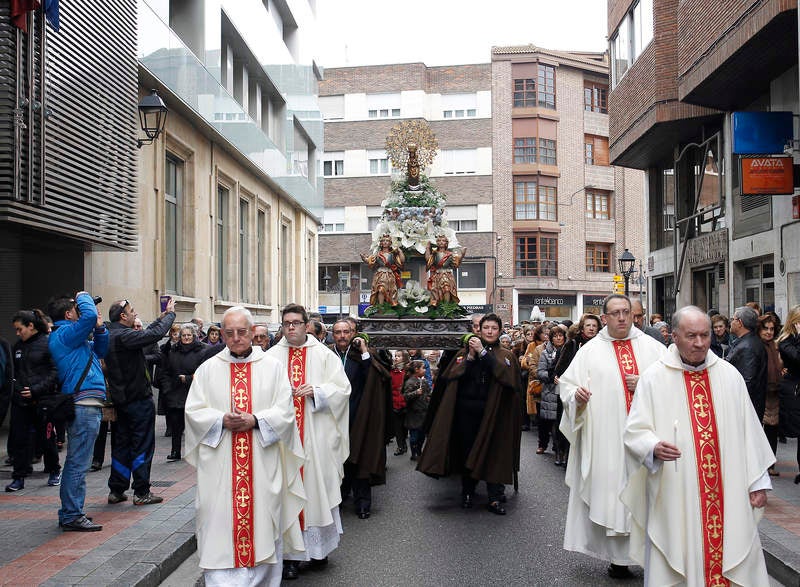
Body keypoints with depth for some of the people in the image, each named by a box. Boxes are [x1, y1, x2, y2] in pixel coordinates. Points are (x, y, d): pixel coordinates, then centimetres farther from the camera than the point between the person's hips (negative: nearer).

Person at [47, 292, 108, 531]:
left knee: (75, 462, 15)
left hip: (81, 405, 11)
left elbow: (99, 351, 26)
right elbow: (89, 315, -24)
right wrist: (83, 296, -4)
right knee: (78, 463, -8)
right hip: (85, 405, -11)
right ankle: (72, 516, -5)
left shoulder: (66, 336, 21)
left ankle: (70, 513, 23)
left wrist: (99, 328, 11)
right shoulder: (64, 334, -10)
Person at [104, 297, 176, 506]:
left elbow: (145, 333, 19)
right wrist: (170, 313, -9)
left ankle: (116, 490, 19)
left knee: (121, 444, 14)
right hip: (138, 400, -9)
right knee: (142, 445, 0)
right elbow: (156, 333, -25)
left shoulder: (110, 336, 9)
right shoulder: (124, 336, -19)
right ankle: (141, 492, 4)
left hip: (120, 400, 9)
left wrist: (162, 316, 19)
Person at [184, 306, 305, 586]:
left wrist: (255, 420, -15)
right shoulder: (208, 369, 7)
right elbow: (193, 410, 3)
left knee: (260, 520, 4)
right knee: (219, 525, -2)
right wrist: (222, 420, -14)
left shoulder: (272, 366, 5)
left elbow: (285, 411, -1)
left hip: (262, 464, 0)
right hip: (220, 466, 0)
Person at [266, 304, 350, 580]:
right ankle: (290, 554, 8)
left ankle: (318, 549, 19)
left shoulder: (324, 355, 6)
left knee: (316, 487, 4)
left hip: (316, 437, 0)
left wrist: (316, 390, -13)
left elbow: (342, 388, 1)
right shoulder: (271, 357, 7)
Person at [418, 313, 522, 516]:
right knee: (467, 451, 4)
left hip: (492, 412, -1)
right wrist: (470, 357, -12)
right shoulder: (465, 352, 10)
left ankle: (495, 498, 2)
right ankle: (467, 493, 18)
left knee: (493, 452, -3)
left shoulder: (506, 356, 7)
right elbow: (451, 377, -3)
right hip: (467, 410, 1)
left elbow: (505, 375, -15)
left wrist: (483, 352, -15)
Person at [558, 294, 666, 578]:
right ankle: (619, 557, 10)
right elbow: (567, 384, 2)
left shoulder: (653, 348, 9)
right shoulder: (590, 351, 5)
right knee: (612, 493, 0)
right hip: (607, 439, -1)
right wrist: (576, 395, -19)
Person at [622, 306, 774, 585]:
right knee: (676, 564, 3)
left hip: (728, 493, 3)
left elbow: (749, 431, 9)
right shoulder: (654, 378, -3)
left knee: (732, 557, 6)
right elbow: (634, 430, -4)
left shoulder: (729, 375, 6)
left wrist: (758, 481, 6)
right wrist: (654, 447, -25)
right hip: (675, 496, -2)